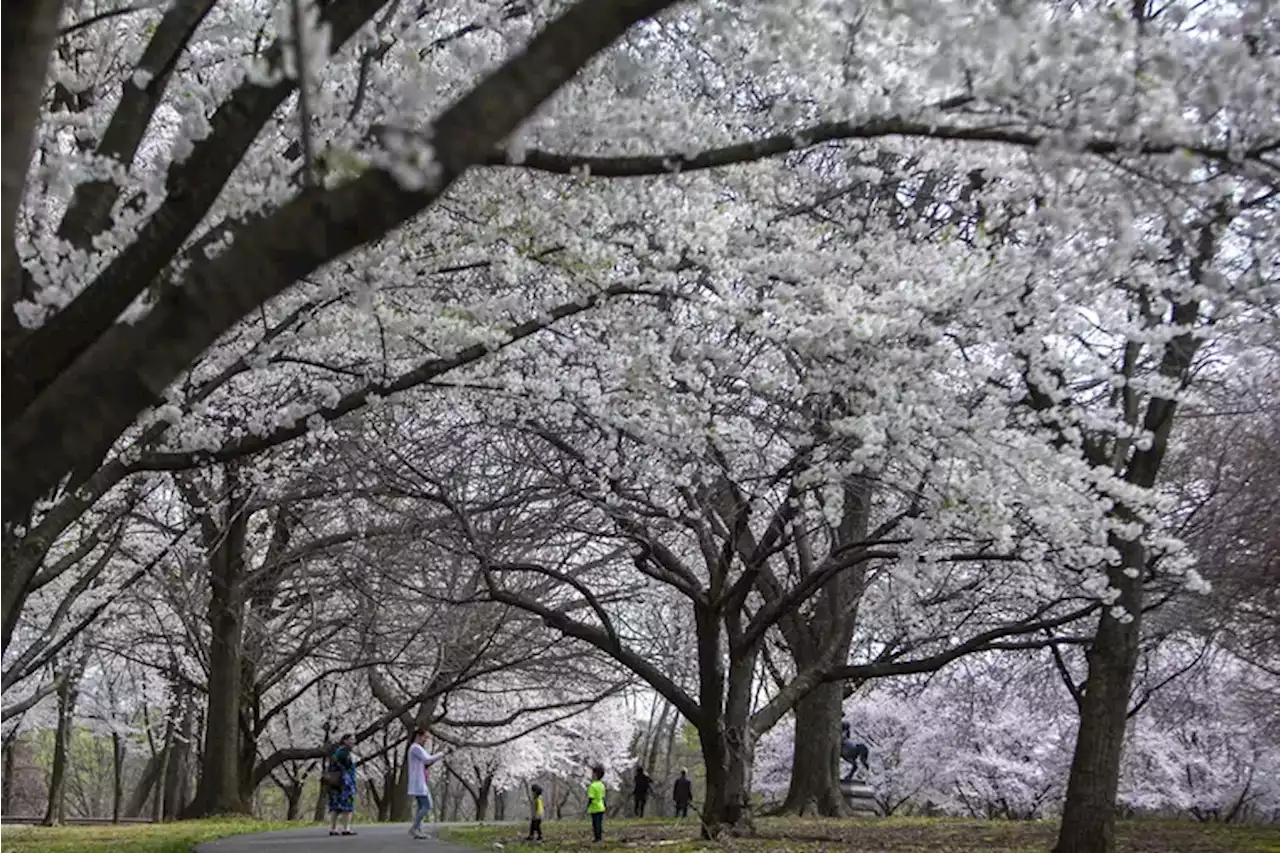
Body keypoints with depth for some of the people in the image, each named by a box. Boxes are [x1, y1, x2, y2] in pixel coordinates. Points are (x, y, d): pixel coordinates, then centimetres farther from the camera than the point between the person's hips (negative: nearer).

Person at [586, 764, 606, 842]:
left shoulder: (592, 786, -17)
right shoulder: (602, 785, 8)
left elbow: (591, 798, -19)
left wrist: (587, 807, -11)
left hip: (595, 809, -8)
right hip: (601, 808, 8)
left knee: (595, 823, -2)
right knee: (600, 823, 12)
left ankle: (597, 837, 0)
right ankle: (601, 837, 16)